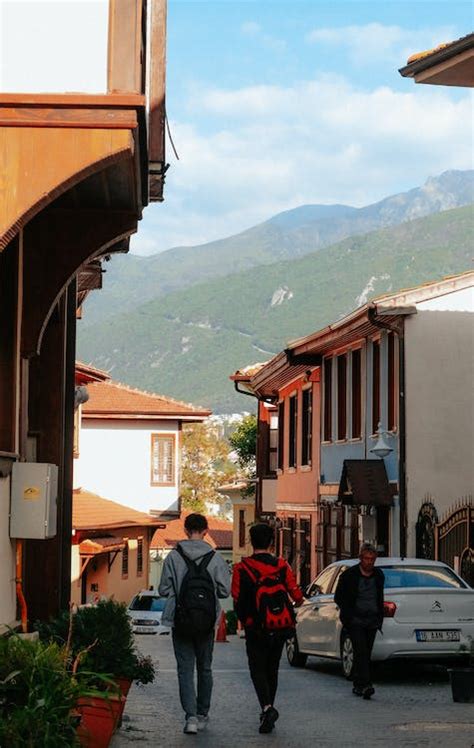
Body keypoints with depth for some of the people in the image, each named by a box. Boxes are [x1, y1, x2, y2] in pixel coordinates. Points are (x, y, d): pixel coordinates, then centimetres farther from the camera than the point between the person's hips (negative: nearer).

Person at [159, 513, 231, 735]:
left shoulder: (173, 556, -7)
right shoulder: (215, 558, -5)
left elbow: (164, 590, -6)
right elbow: (225, 590, -5)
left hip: (181, 622, -1)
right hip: (207, 623, 1)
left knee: (185, 669, 1)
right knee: (204, 668, 17)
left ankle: (191, 716, -12)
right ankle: (202, 715, 25)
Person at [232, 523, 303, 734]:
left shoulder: (242, 569, -10)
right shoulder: (282, 566, -3)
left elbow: (237, 601, -9)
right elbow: (298, 597, -6)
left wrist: (244, 620, 10)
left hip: (256, 629, -3)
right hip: (280, 629, 3)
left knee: (258, 670, 3)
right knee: (272, 669, 17)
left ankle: (267, 707, -20)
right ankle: (267, 712, 23)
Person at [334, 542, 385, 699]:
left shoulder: (379, 575, 10)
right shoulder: (349, 575, -3)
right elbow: (339, 598, 3)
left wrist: (380, 618, 14)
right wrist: (349, 615, -5)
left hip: (372, 621, 5)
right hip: (355, 620, -4)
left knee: (365, 654, 5)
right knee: (361, 652, -17)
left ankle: (358, 685, 14)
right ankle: (365, 685, -25)